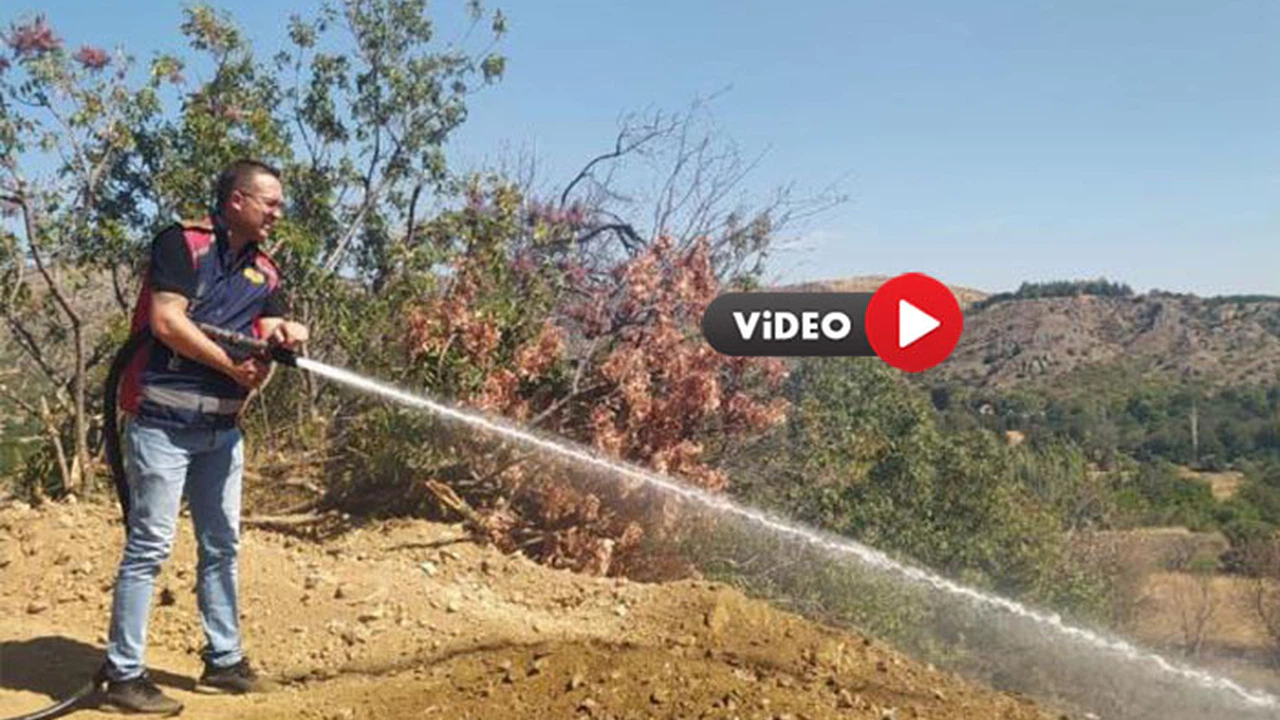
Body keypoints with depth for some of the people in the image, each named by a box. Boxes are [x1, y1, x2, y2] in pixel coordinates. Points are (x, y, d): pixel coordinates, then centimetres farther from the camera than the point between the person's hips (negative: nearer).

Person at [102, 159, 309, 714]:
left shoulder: (263, 272, 13)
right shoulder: (182, 243, -8)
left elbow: (275, 329, 10)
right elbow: (166, 321, -18)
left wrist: (286, 332, -14)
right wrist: (232, 365, -15)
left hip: (222, 428, 8)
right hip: (163, 423, -8)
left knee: (222, 546, 13)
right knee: (149, 547, -5)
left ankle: (224, 661, 24)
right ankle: (124, 674, 3)